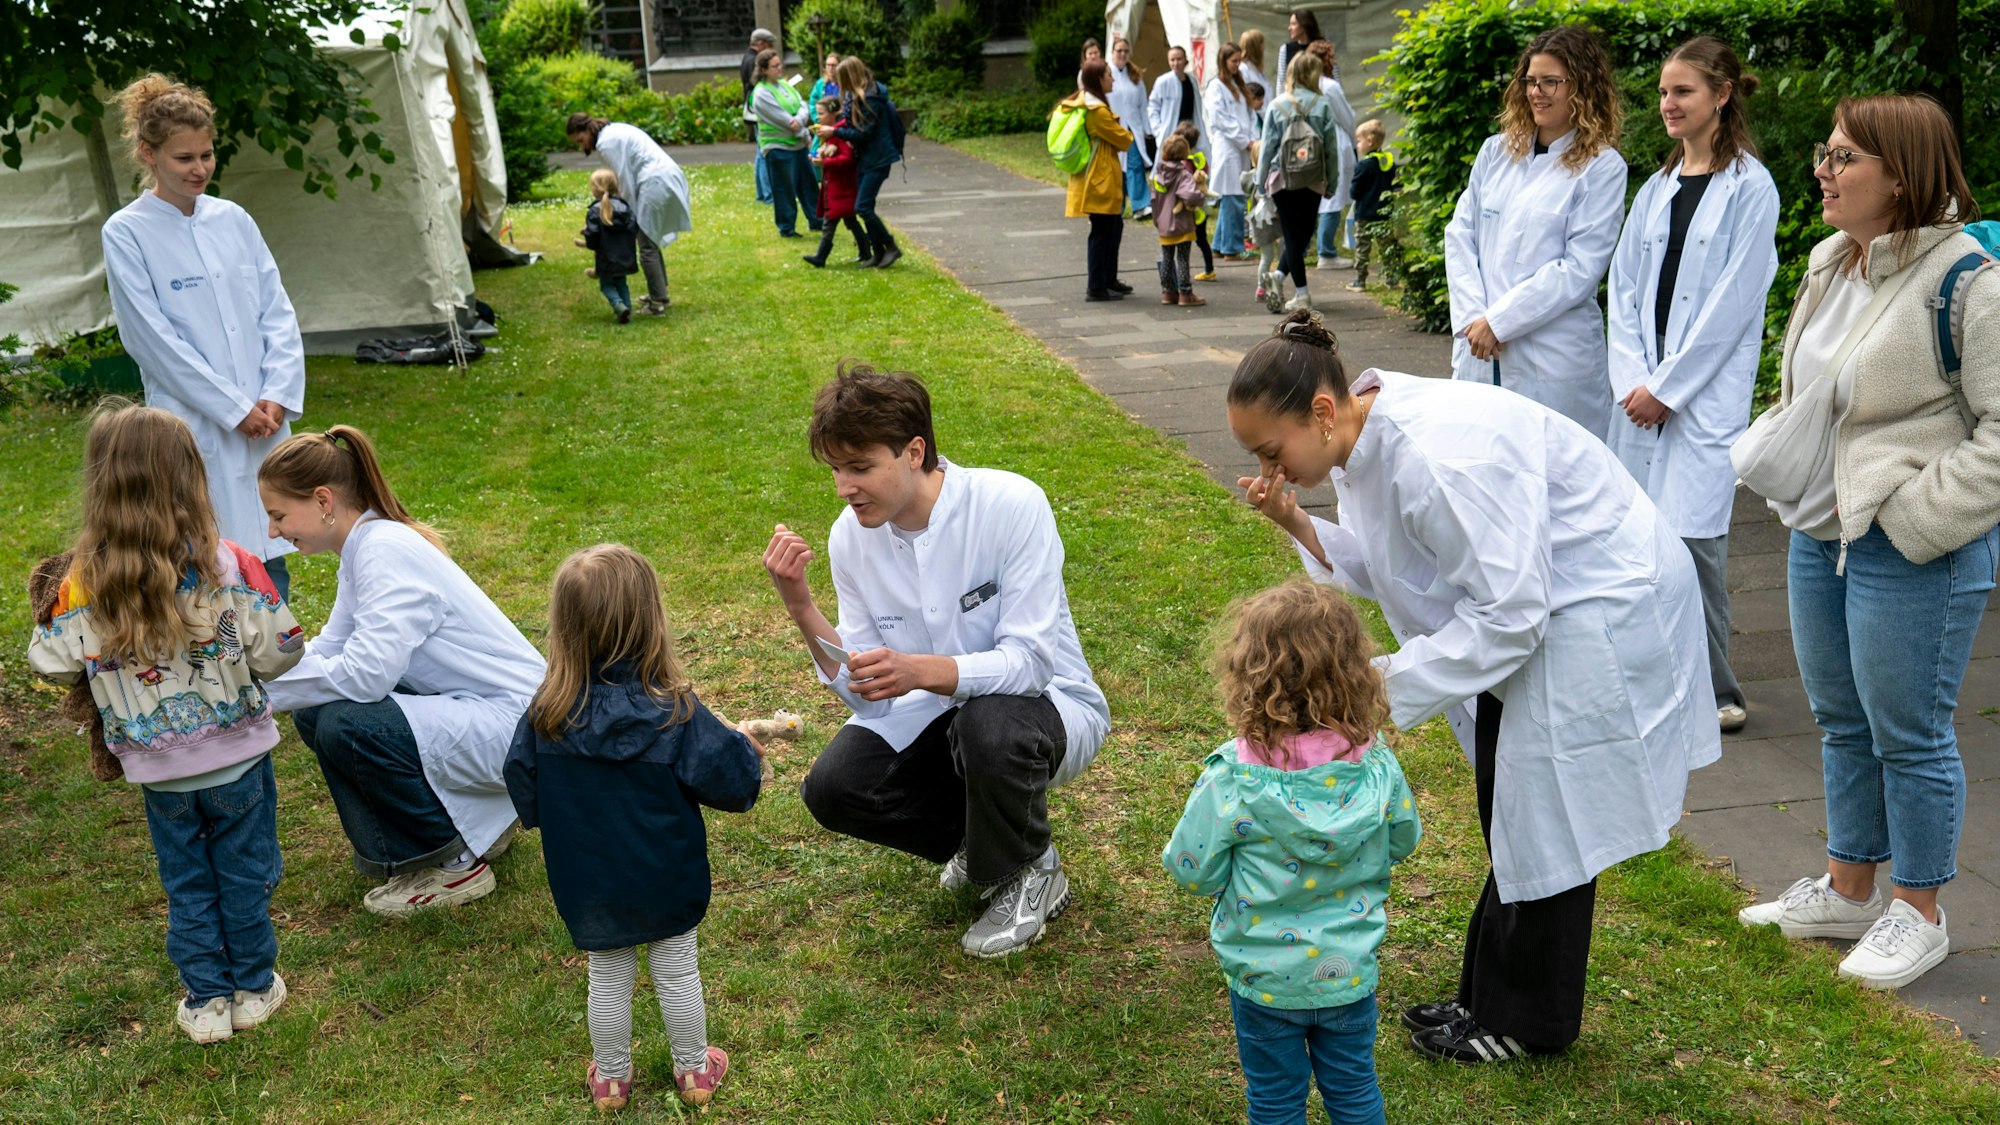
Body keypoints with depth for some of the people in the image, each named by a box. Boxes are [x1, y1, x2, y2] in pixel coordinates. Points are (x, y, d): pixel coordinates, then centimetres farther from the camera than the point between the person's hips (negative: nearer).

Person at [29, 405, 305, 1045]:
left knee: (186, 884, 17)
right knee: (245, 873, 15)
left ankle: (207, 1001, 26)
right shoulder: (229, 567, -18)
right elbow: (276, 652, -13)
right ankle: (254, 988, 27)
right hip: (236, 757, -1)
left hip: (157, 770, 1)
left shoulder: (85, 583, -12)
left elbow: (52, 663, -3)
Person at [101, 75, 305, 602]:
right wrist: (233, 408, -11)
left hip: (265, 418, 4)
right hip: (195, 428, -4)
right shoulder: (126, 233, -3)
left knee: (270, 558, 9)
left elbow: (278, 311, 8)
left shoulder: (233, 220, 9)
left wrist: (279, 395, -5)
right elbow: (154, 338, -8)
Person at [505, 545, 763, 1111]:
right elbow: (724, 778, -20)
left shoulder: (546, 717, -17)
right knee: (677, 972, 19)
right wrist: (745, 749, 1)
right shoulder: (676, 713, -24)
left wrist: (550, 821, 16)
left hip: (589, 888, 2)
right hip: (668, 882, -1)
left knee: (608, 979, 20)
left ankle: (611, 1078, 38)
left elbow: (522, 788, -4)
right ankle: (694, 1070, 36)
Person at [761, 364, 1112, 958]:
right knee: (831, 787, -19)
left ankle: (1030, 874, -5)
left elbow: (1032, 659, -28)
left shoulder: (1011, 505, -24)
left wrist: (921, 671, -44)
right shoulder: (851, 536, -9)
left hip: (1049, 705, -5)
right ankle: (979, 837, 11)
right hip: (935, 716, 5)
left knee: (987, 724, -38)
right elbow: (866, 693, -10)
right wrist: (800, 606, -25)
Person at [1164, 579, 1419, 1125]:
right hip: (1350, 972, 2)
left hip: (1264, 979, -2)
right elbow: (1403, 840, 2)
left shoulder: (1231, 782, -26)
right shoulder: (1378, 768, -17)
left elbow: (1191, 871, -14)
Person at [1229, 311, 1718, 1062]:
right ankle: (1489, 996, 32)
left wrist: (1392, 682, -27)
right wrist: (1299, 526, -11)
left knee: (1543, 817, 1)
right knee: (1510, 807, 17)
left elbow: (1509, 612, -30)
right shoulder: (1370, 442, -4)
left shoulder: (1437, 459, -34)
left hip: (1603, 610, -10)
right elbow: (1386, 570, 4)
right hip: (1532, 601, 10)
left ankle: (1527, 1023, 20)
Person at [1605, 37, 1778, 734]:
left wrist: (1667, 386, -11)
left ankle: (1713, 690, 3)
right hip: (1643, 392, 6)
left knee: (1692, 534, -10)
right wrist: (1631, 379, -2)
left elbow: (1734, 301, -9)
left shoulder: (1749, 189, -4)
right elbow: (1624, 290, 11)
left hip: (1708, 390, -5)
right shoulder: (1656, 189, 14)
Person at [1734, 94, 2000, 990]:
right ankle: (1847, 889, 34)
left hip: (1915, 550, -8)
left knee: (1908, 733, 4)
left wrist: (1914, 516, -20)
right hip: (1820, 536, 9)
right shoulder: (1830, 262, 8)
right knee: (1841, 721, 18)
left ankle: (1917, 914, 22)